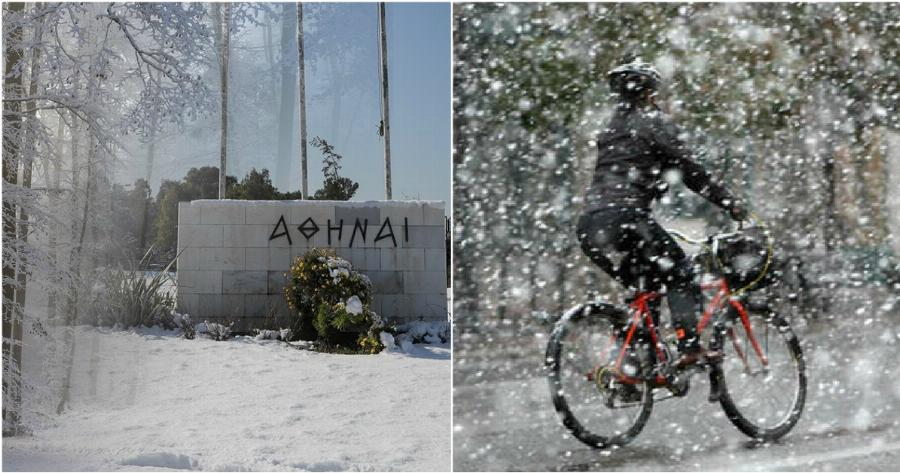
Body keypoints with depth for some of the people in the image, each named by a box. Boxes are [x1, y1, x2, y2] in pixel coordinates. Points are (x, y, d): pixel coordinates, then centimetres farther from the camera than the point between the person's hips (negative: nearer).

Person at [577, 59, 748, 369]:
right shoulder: (651, 120, 4)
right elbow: (688, 169, -1)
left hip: (589, 225, 8)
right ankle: (689, 348, -17)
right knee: (680, 274, -2)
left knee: (644, 288, 18)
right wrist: (729, 203, 3)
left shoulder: (611, 128, 28)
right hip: (623, 218, -8)